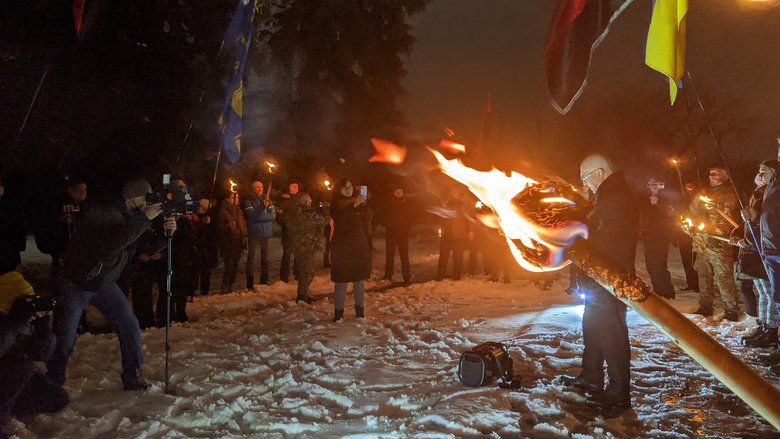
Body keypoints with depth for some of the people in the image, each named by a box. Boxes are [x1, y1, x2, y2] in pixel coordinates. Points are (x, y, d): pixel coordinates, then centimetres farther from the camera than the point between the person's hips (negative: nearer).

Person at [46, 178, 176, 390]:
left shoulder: (133, 218, -3)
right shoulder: (105, 215, -26)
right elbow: (112, 243, -43)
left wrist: (165, 231, -23)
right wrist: (144, 219, -40)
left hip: (105, 283, 7)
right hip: (75, 284, -7)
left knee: (130, 326, -1)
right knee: (64, 340, -1)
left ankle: (133, 376, 11)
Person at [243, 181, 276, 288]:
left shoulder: (268, 200, 9)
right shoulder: (248, 201, 0)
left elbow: (273, 215, -1)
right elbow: (252, 215, -13)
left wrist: (259, 217, -11)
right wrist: (262, 207, -21)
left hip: (267, 233, 3)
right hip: (254, 233, -3)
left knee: (265, 258, 8)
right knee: (251, 257, -1)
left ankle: (264, 281, 16)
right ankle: (250, 283, 2)